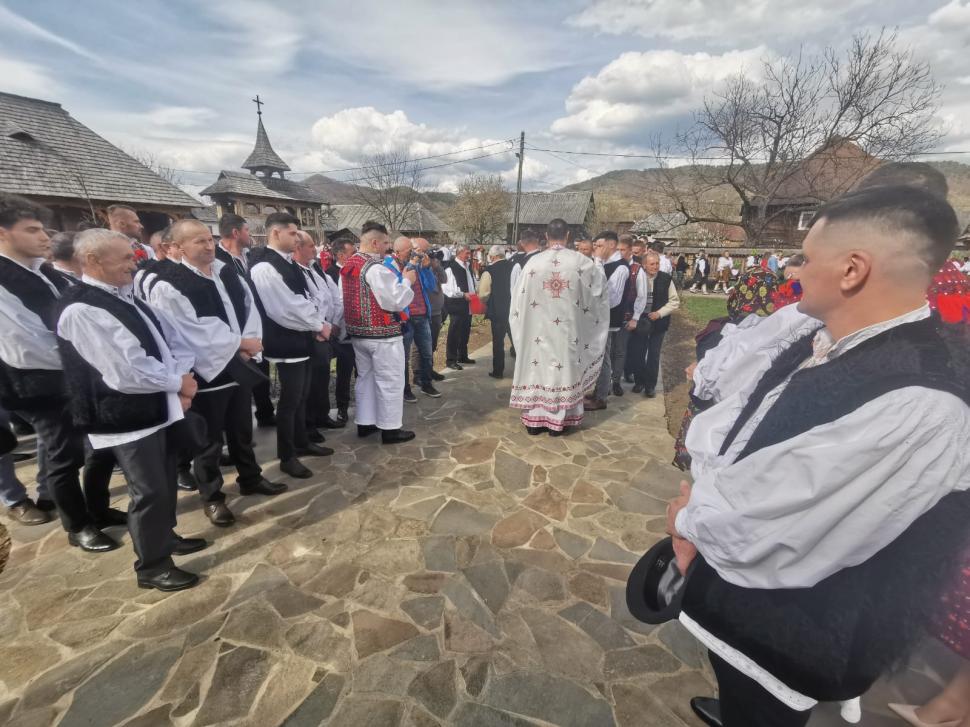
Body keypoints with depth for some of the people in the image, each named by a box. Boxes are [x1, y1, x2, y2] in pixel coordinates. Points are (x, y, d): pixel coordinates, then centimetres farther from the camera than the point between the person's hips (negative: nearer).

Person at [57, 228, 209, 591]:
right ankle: (151, 566, 23)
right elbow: (126, 371, -25)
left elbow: (173, 338, 7)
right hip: (129, 417, -8)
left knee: (166, 480, 22)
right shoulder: (80, 310, -19)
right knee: (149, 491, 4)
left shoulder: (127, 297, 9)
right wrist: (178, 383, -12)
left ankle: (165, 535, 43)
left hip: (160, 406, 9)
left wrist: (181, 379, -10)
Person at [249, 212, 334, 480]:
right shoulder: (264, 266, -17)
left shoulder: (287, 262, 11)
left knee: (301, 396, 18)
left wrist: (316, 324, -3)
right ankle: (286, 457, 17)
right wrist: (318, 325, -12)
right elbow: (285, 308, -22)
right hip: (287, 343, -9)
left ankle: (302, 443, 34)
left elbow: (304, 298, 13)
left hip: (302, 338, 9)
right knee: (290, 400, 1)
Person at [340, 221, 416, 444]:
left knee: (365, 377, 18)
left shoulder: (349, 265, 10)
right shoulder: (376, 267, -19)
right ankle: (390, 429, 9)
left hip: (358, 332, 9)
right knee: (389, 381, 1)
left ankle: (364, 423, 27)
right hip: (382, 334, -9)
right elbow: (396, 301, -22)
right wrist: (406, 281, -6)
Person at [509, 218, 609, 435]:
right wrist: (598, 263, 35)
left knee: (539, 365, 9)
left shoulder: (534, 261, -6)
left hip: (538, 328, 1)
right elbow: (600, 281, 14)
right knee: (565, 367, 8)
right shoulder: (579, 261, -5)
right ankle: (558, 420, 15)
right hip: (568, 328, 0)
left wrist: (521, 319, 18)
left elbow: (520, 296, 1)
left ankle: (534, 419, 16)